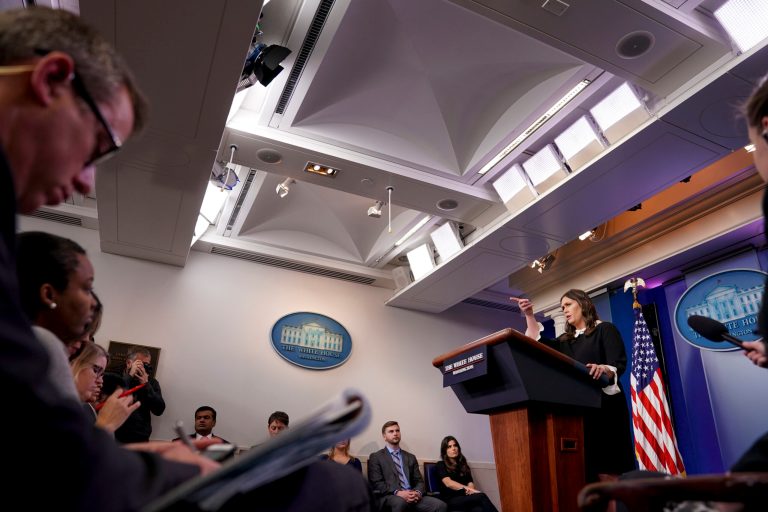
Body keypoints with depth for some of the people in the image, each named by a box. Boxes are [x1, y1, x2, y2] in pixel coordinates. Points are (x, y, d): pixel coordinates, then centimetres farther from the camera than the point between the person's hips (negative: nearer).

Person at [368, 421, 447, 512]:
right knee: (400, 502, -41)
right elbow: (376, 483, -3)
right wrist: (398, 492, -18)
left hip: (412, 496, 4)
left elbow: (419, 481, 17)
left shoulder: (411, 457, 23)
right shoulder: (376, 457, 9)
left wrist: (418, 492, -8)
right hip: (389, 496, -4)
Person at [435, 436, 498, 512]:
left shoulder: (463, 465, 26)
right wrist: (467, 489, -19)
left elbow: (470, 483, 13)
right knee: (481, 496, -32)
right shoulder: (440, 465, 9)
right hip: (451, 500, -4)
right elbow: (448, 483, -8)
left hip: (465, 498, 4)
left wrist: (470, 490, -12)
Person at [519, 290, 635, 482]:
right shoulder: (566, 340, 21)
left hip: (604, 406, -6)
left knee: (608, 472, -12)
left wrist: (604, 369, -32)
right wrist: (529, 316, 6)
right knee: (588, 470, 0)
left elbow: (619, 364, -10)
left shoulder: (605, 329, 3)